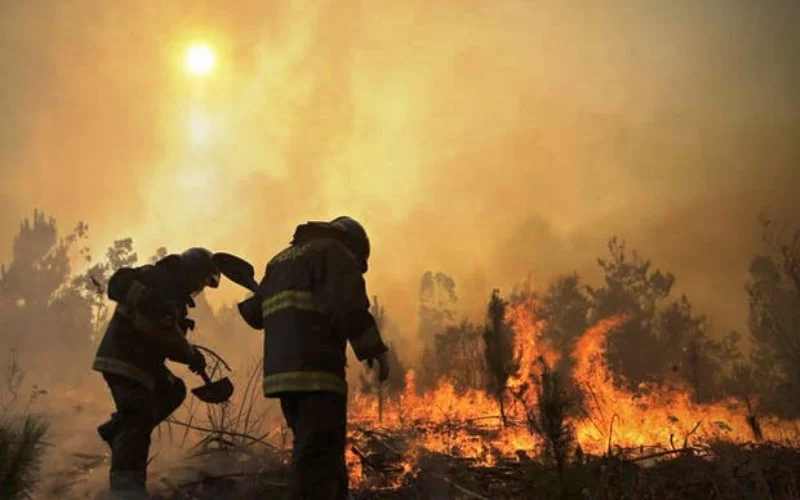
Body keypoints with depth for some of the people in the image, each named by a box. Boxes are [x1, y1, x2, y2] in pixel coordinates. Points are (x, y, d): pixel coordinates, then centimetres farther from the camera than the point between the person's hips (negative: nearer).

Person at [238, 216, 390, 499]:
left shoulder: (281, 259, 25)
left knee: (316, 454, 16)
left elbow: (254, 313, 22)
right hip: (316, 371, -8)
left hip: (282, 370, 8)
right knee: (318, 458, -10)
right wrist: (374, 349, -9)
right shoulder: (334, 252, 0)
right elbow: (348, 305, -16)